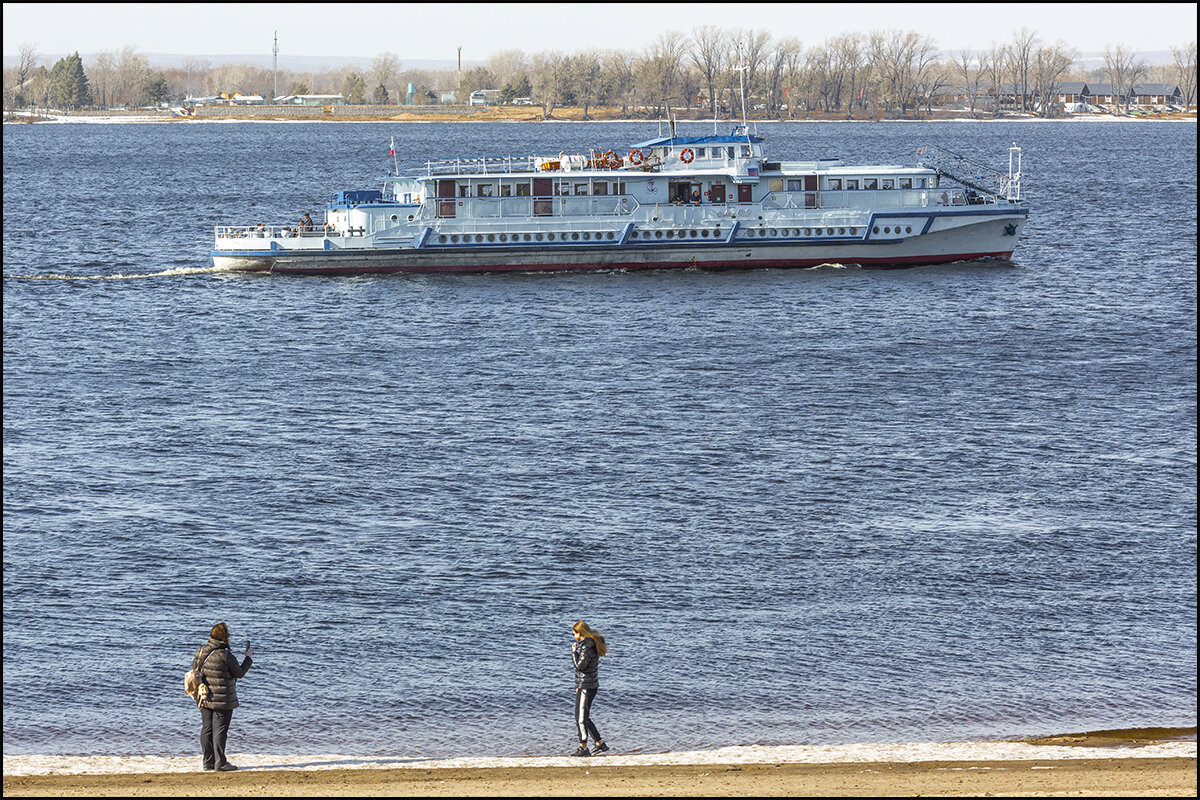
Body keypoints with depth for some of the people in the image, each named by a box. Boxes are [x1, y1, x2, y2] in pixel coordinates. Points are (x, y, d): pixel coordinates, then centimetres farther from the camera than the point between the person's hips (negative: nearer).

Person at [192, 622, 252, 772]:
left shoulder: (201, 651, 1)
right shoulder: (226, 656, -18)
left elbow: (195, 669, 10)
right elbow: (239, 673, -5)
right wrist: (248, 658, 10)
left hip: (204, 699, 6)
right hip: (222, 700, -6)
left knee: (206, 729, 12)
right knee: (220, 730, -1)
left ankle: (208, 762, 16)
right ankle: (220, 763, 1)